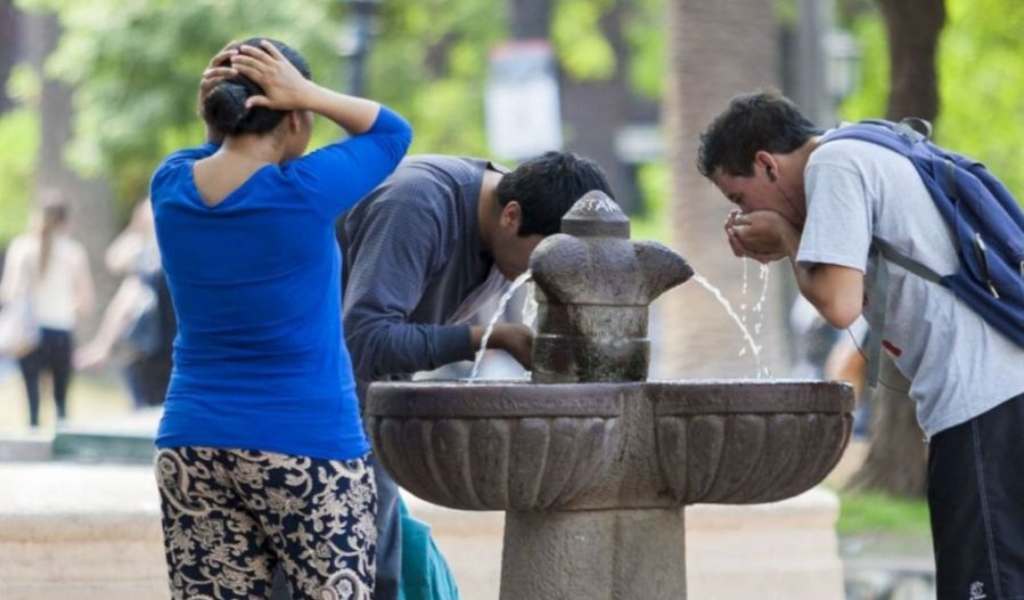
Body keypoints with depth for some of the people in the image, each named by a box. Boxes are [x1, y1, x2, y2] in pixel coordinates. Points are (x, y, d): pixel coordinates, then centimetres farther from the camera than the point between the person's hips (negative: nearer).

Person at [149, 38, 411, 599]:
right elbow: (391, 132, 3)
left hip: (192, 445, 5)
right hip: (304, 446, -5)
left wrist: (214, 113, 3)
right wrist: (308, 94, -9)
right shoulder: (304, 191, -13)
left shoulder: (171, 186, 1)